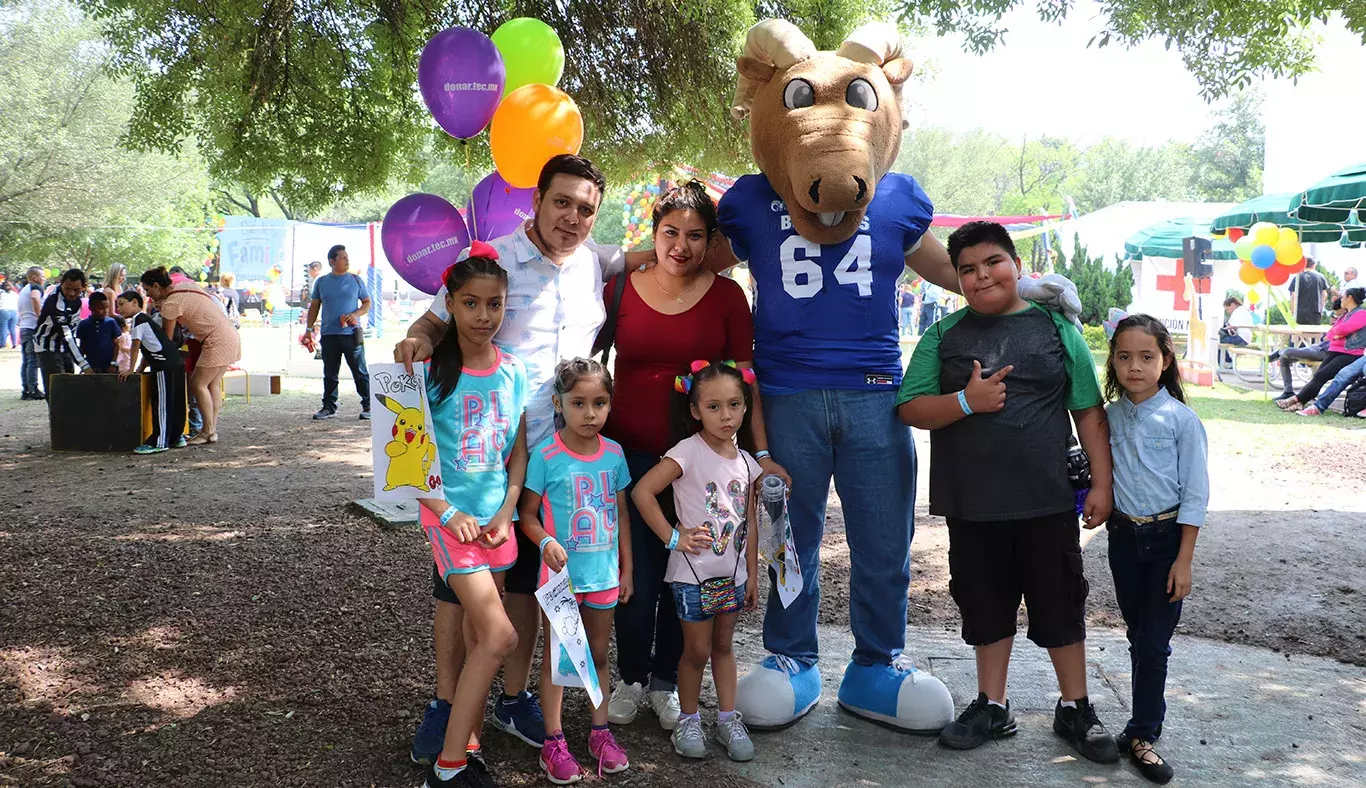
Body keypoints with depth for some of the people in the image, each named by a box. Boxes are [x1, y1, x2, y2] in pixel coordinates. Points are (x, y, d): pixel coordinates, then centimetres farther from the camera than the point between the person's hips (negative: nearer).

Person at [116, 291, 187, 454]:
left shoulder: (139, 320, -5)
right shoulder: (145, 319, 25)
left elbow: (135, 346, -9)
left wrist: (131, 369, -3)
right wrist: (140, 370, 20)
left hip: (165, 365, -10)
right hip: (176, 362, 10)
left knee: (161, 404, -8)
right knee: (175, 402, 12)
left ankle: (159, 442, -7)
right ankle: (177, 437, 18)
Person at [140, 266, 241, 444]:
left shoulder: (171, 303, -12)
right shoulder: (185, 286, 12)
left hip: (217, 341, -9)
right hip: (231, 337, 9)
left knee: (198, 385, -2)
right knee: (212, 384, 12)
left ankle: (208, 431, 1)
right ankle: (213, 430, 13)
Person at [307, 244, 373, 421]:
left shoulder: (355, 280, 6)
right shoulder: (321, 282, 9)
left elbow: (367, 303, 10)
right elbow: (314, 306, 15)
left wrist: (356, 314, -9)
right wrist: (309, 329, 8)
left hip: (352, 334, -2)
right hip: (329, 335, 2)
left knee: (360, 372, -1)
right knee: (329, 374, 7)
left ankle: (367, 407, 4)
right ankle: (329, 407, 16)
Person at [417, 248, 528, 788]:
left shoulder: (513, 372, 4)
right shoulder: (432, 372, -9)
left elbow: (519, 453, 8)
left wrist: (505, 515, -3)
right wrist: (450, 514, -13)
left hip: (495, 519, 5)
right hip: (449, 516, -5)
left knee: (479, 640, 11)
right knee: (500, 637, -12)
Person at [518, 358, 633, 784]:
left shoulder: (614, 453, 0)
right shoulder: (546, 455, -13)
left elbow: (621, 512, 8)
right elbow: (528, 513, -8)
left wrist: (626, 567, 9)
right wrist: (546, 542, -27)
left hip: (604, 573, 4)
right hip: (560, 572, -4)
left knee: (598, 654, 16)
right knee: (556, 658, 7)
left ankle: (600, 731, 31)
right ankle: (554, 742, 18)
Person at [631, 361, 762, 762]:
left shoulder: (744, 461, 4)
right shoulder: (689, 452, -15)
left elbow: (750, 522, 9)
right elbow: (642, 491, -21)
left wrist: (752, 574, 10)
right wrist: (673, 537, -17)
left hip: (732, 573, 5)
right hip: (694, 572, -5)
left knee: (724, 644, 17)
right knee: (697, 650, 6)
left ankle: (728, 718, 27)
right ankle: (688, 720, 23)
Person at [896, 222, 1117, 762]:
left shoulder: (1056, 327, 4)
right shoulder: (943, 335, 5)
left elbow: (1089, 413, 5)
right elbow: (911, 409, -1)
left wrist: (1102, 482, 0)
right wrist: (966, 401, -17)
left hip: (1047, 499, -1)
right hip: (972, 503, 1)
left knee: (1060, 604, 8)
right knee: (986, 604, 13)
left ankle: (1075, 709, 25)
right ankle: (993, 707, 28)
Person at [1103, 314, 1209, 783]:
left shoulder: (1181, 419, -10)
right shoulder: (1109, 417, 1)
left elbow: (1195, 494, -8)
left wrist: (1184, 559, -10)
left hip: (1167, 536, -3)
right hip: (1124, 537, 4)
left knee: (1153, 642, -1)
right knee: (1138, 636, 13)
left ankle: (1142, 734, 10)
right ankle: (1147, 721, 27)